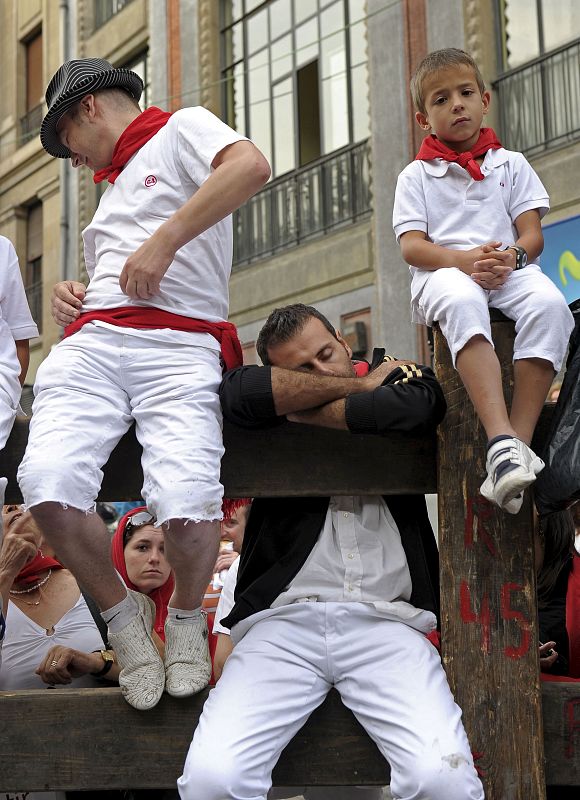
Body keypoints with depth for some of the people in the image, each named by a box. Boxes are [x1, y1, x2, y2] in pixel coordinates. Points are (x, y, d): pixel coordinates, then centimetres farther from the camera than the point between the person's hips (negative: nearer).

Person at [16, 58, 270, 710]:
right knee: (48, 488, -23)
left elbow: (251, 166, -10)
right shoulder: (112, 186, 36)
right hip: (91, 342, 6)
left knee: (186, 509, -28)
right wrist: (70, 295, 18)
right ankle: (121, 614, 1)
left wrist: (165, 240, -12)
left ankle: (187, 615, 5)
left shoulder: (181, 129, 13)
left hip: (180, 347, -6)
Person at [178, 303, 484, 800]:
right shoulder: (274, 421, 15)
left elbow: (413, 405, -9)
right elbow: (237, 393, -9)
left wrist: (305, 411, 1)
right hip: (284, 620, 1)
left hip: (386, 622, 0)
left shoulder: (395, 375, 16)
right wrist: (358, 385, 1)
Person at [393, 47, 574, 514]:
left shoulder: (511, 164, 19)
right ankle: (502, 441, -52)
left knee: (549, 303, -34)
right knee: (462, 302, -40)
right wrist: (466, 259, -18)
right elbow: (411, 246, 1)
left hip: (510, 269, 2)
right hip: (444, 272, -2)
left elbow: (533, 234, 9)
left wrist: (511, 257, -15)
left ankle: (520, 439, -38)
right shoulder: (417, 176, 14)